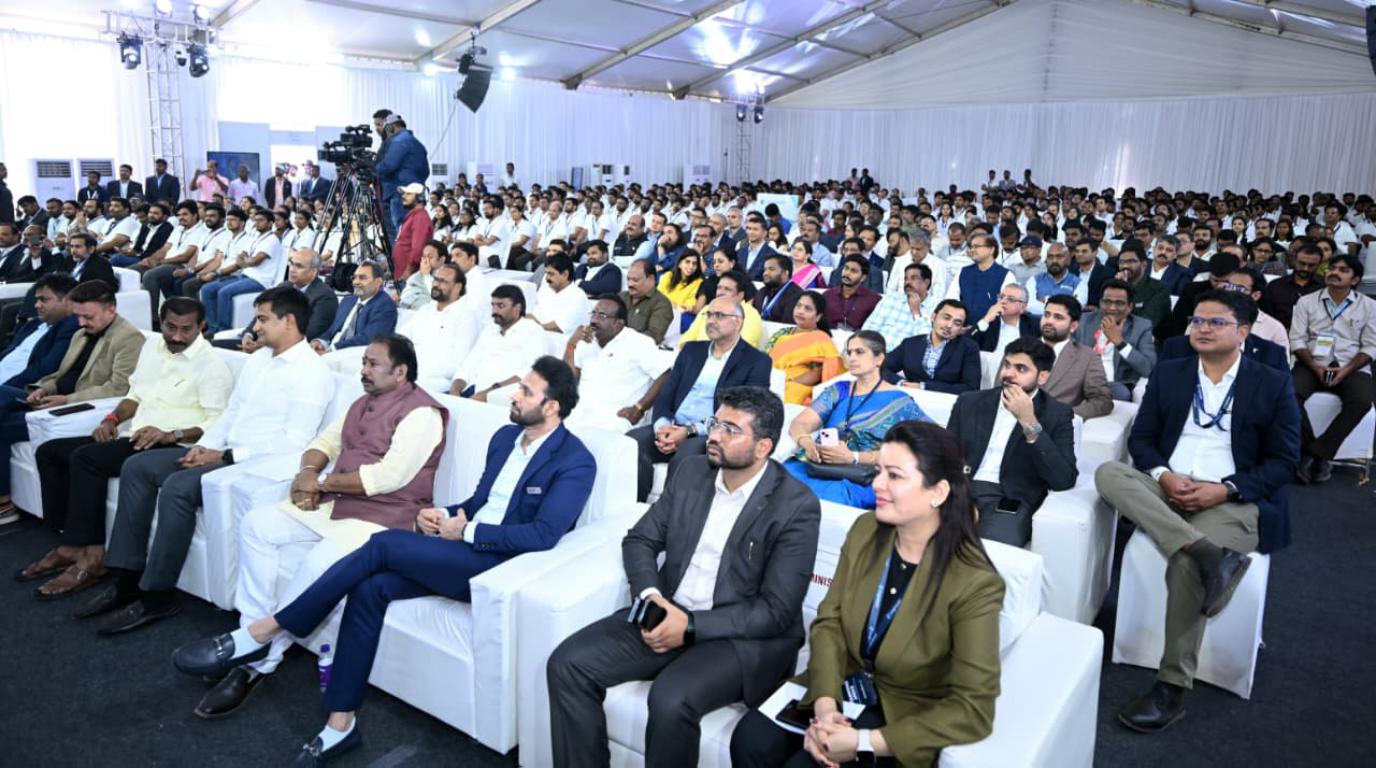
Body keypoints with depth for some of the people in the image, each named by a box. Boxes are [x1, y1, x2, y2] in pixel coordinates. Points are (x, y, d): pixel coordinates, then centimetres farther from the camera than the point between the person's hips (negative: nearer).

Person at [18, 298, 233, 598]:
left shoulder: (212, 365, -11)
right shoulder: (153, 345, 14)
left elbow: (217, 425, -18)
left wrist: (171, 435, -30)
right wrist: (112, 418, 5)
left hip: (168, 446, -9)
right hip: (132, 437, 9)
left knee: (85, 458, -26)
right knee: (49, 451, 3)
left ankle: (90, 556, -20)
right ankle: (71, 542, 3)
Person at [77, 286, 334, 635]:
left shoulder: (311, 372, -14)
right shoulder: (257, 359, 15)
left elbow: (293, 443, -22)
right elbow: (230, 413, 19)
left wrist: (225, 457, -19)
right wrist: (204, 446, 0)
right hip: (224, 453, 10)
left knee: (177, 487, -28)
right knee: (137, 467, 1)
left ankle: (157, 596, -13)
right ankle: (127, 578, 3)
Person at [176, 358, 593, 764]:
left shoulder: (576, 461, -11)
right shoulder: (505, 437, 15)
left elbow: (542, 534, -21)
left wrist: (468, 531, -16)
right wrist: (441, 515, 0)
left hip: (498, 564, -7)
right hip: (464, 546, 8)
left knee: (385, 544, -22)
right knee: (370, 588, -17)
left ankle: (261, 633, -11)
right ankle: (341, 723, -7)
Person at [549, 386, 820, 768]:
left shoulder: (797, 506, -13)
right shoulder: (691, 472, 4)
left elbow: (776, 611, -15)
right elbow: (640, 539, 9)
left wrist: (691, 627, -20)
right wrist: (649, 595, -12)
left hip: (745, 636, -5)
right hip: (668, 612, 6)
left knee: (670, 701, -32)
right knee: (568, 664, -12)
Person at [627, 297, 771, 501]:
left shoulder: (757, 361, 4)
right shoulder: (691, 350, 20)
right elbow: (665, 396, 13)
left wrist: (691, 431, -16)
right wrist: (662, 426, -11)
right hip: (672, 429, 5)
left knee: (683, 459, -36)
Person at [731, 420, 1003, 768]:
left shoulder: (974, 583, -21)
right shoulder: (865, 530, -5)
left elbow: (973, 709, -21)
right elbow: (829, 621, -1)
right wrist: (825, 703, -19)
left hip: (906, 714, -4)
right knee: (750, 739, -17)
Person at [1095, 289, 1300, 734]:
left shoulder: (1274, 385, 6)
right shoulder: (1168, 373, 13)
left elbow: (1283, 462, 1)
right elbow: (1141, 439, 9)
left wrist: (1224, 489, -15)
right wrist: (1163, 476, -12)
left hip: (1234, 501, -3)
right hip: (1165, 491, 4)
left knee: (1185, 563, -33)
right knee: (1109, 473, -28)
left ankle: (1172, 688, -21)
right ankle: (1208, 554, -40)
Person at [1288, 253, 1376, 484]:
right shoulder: (1306, 302, 10)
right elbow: (1297, 340, 3)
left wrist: (1346, 370, -13)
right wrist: (1315, 368, -13)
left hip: (1352, 368, 0)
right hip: (1312, 364, 0)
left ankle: (1317, 453, -25)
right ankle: (1311, 452, -21)